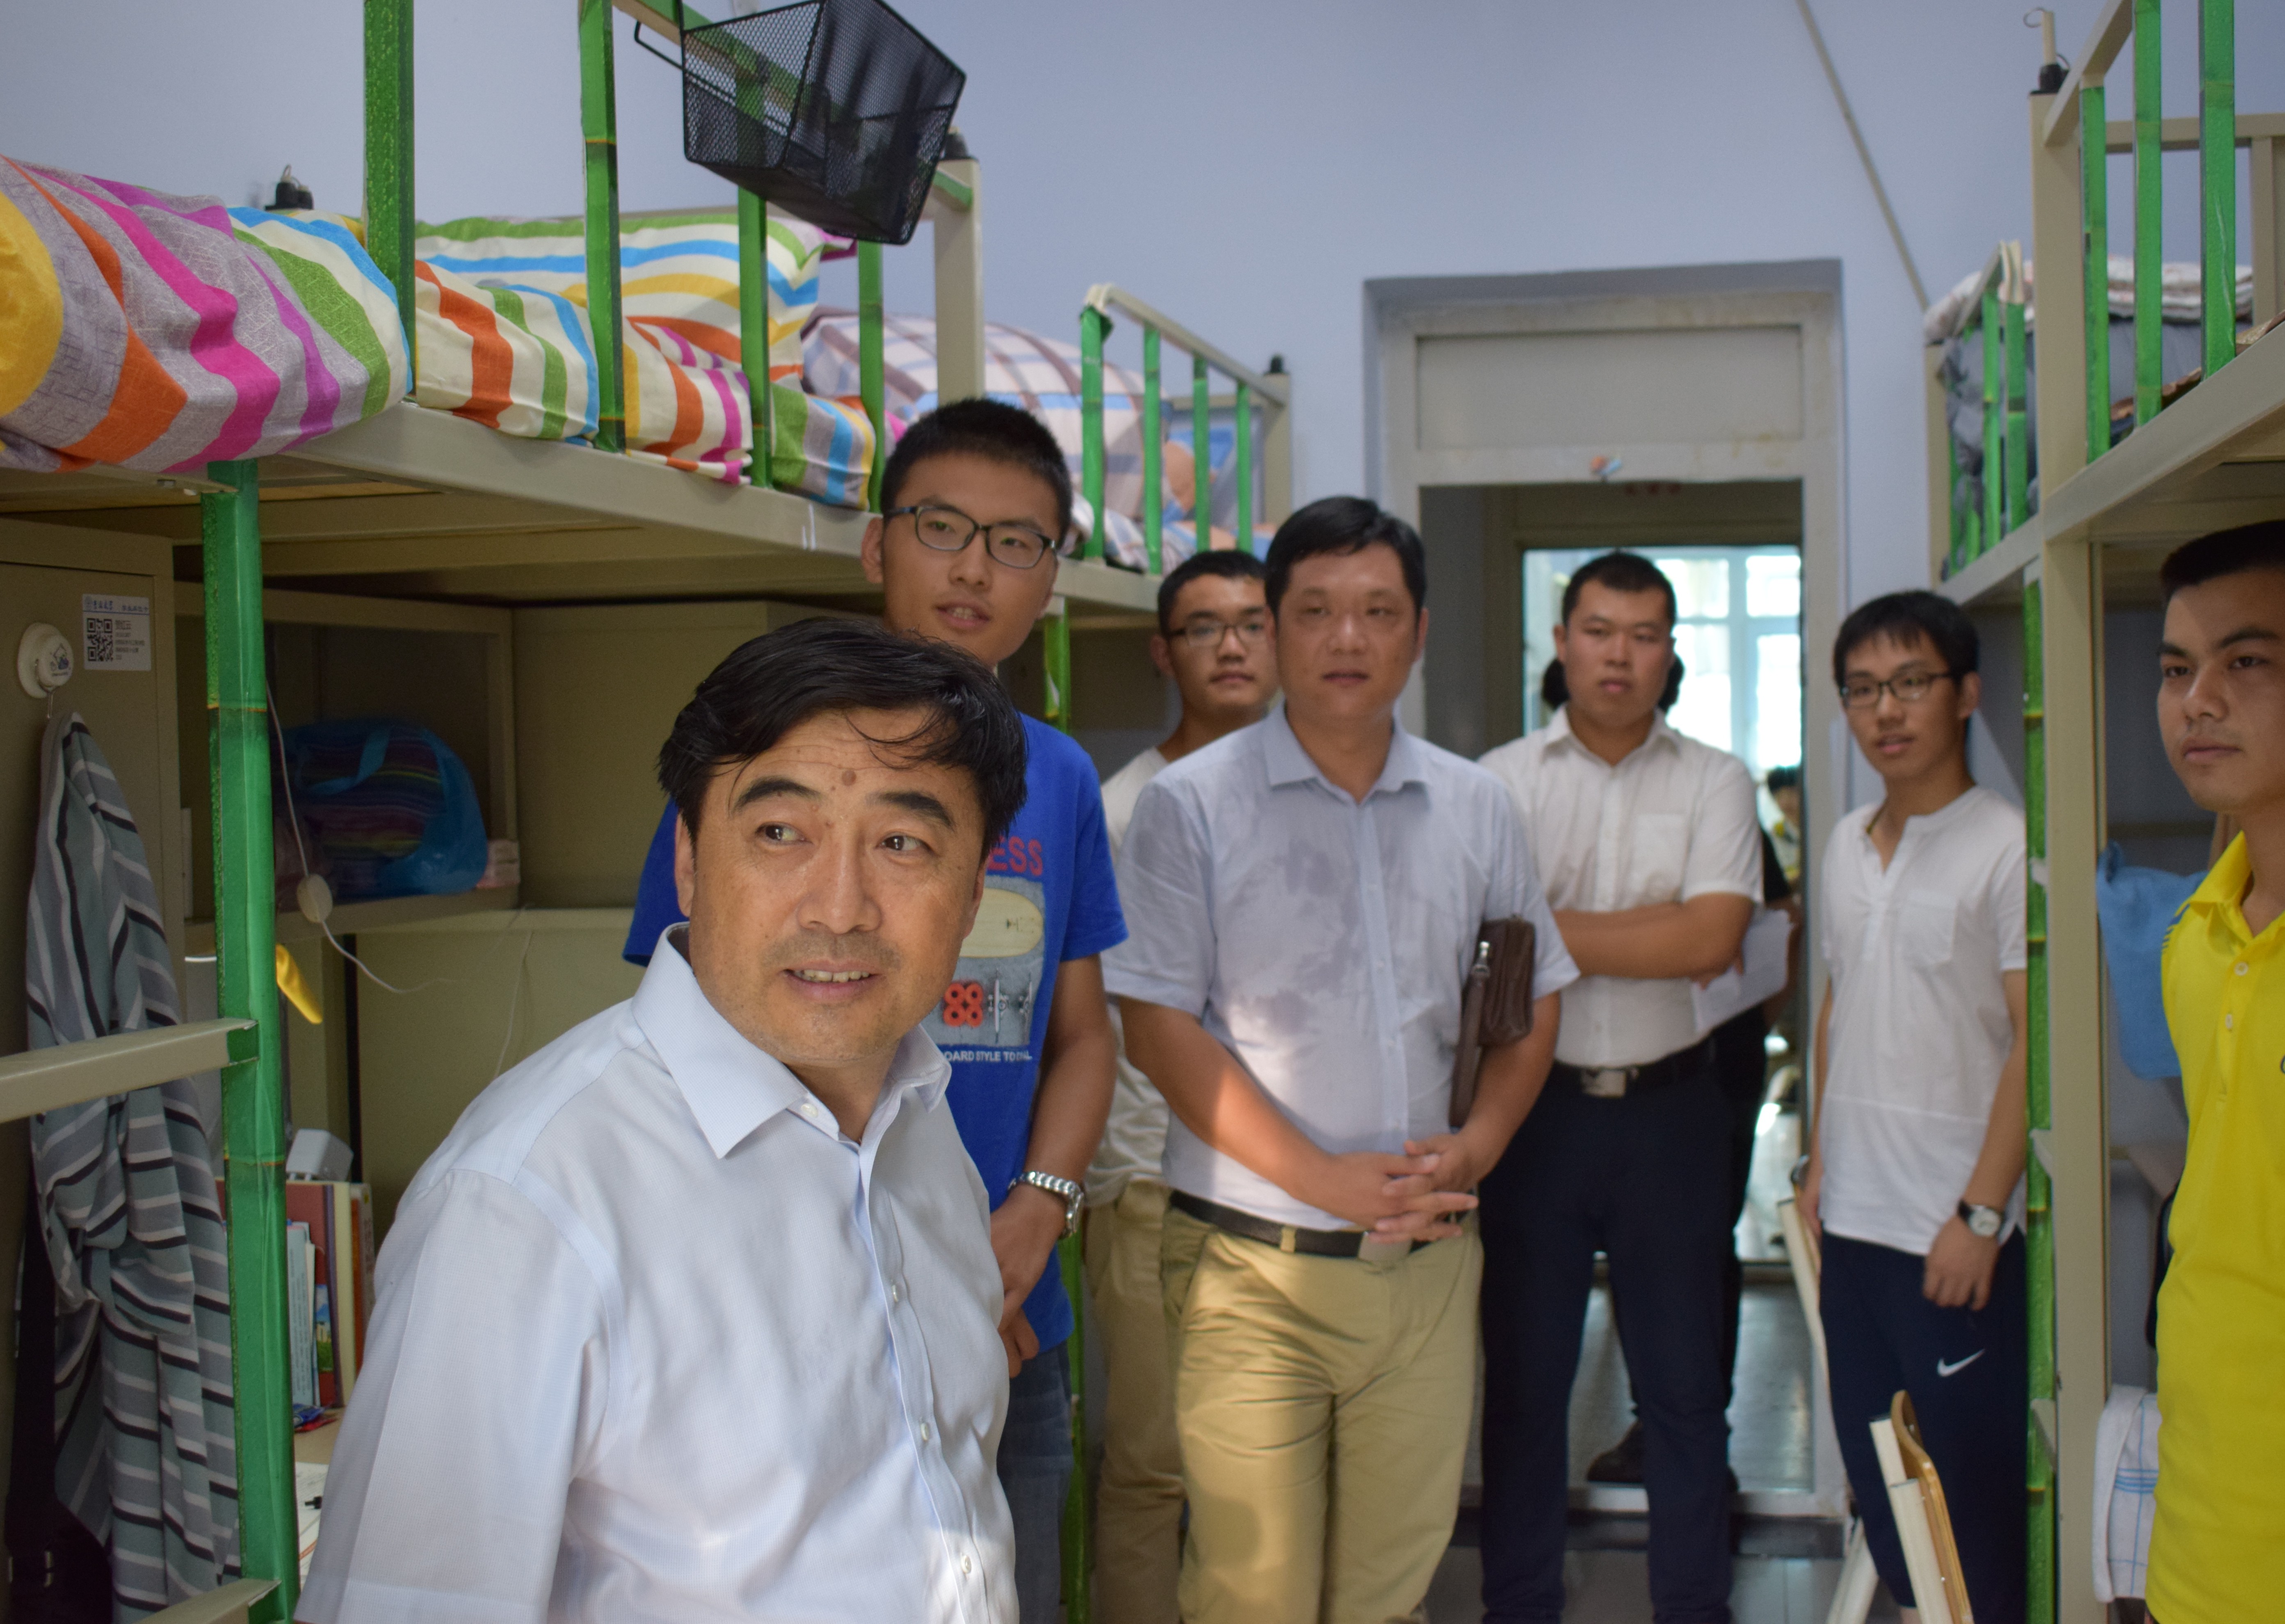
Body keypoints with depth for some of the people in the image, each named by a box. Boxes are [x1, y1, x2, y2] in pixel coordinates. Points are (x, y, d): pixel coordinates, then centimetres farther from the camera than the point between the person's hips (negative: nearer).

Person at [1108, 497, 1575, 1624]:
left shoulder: (1474, 809, 9)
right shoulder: (1191, 805, -5)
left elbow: (1532, 1002, 16)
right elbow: (1158, 1027, -9)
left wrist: (1479, 1143, -3)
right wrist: (1325, 1180, -15)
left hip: (1428, 1263, 4)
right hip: (1256, 1269, -4)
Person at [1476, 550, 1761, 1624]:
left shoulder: (1715, 783, 3)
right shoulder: (1500, 781, 2)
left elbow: (1715, 937, -12)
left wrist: (1555, 933, -12)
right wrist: (1658, 938, -11)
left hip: (1666, 1105, 0)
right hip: (1536, 1103, 0)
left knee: (1683, 1383, 9)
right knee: (1523, 1378, 10)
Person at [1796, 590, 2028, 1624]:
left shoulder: (2006, 847, -12)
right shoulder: (1847, 846, 10)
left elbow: (2036, 1042, -14)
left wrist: (1981, 1213, -16)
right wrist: (1819, 1159, 14)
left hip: (1955, 1234, -7)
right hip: (1854, 1221, 7)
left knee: (1972, 1479, 3)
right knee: (1871, 1467, 16)